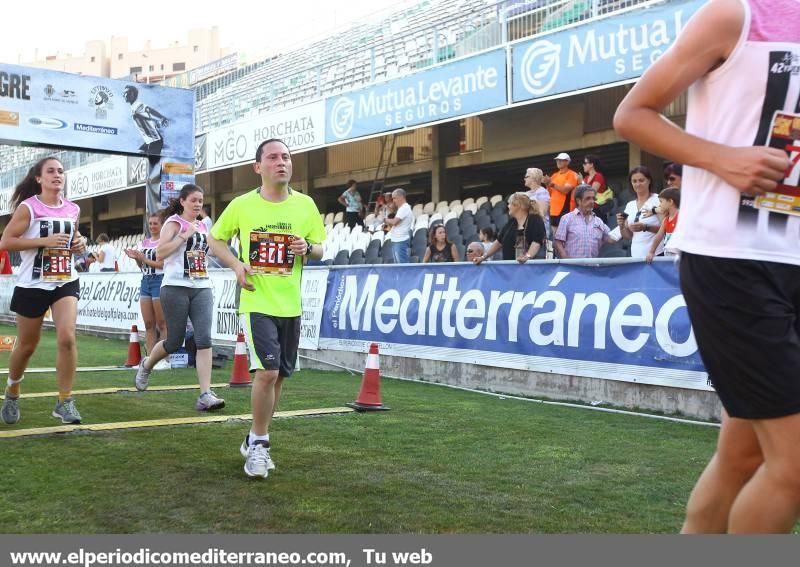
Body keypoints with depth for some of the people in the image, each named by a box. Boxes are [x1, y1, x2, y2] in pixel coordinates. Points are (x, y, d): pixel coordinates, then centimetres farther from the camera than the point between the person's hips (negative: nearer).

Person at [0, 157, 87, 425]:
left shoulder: (73, 210, 6)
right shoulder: (28, 208, -9)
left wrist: (80, 243, 1)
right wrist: (44, 241, -21)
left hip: (66, 282, 3)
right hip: (32, 285, -3)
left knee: (67, 338, -16)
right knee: (26, 346, 10)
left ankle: (64, 402, -6)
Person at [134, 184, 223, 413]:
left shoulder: (202, 225, 17)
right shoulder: (174, 222, -2)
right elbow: (160, 253, -14)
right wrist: (185, 235, -16)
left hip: (202, 288, 5)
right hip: (176, 288, -5)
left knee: (204, 339, -10)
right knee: (175, 342, 3)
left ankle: (205, 395, -13)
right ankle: (146, 365, 36)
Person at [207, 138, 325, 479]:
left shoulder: (305, 205, 1)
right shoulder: (242, 205, -3)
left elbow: (320, 249, 9)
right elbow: (216, 239, 9)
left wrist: (307, 248, -14)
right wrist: (236, 264, -9)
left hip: (290, 305, 4)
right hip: (256, 303, -3)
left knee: (279, 376, 11)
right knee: (267, 372, -16)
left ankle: (255, 440, 30)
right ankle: (259, 443, 4)